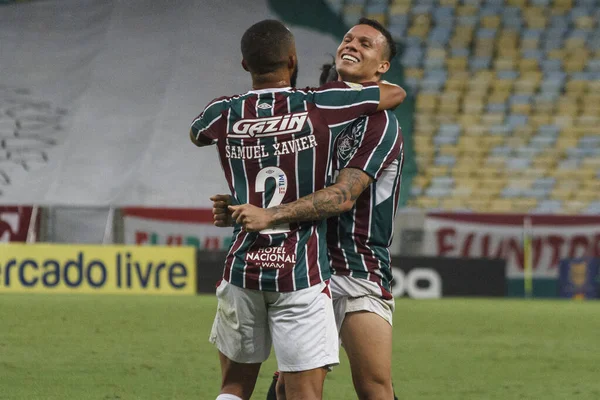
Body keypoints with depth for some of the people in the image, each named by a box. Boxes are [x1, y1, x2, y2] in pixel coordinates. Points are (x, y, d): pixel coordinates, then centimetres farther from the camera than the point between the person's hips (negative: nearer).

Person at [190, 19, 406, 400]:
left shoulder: (225, 114, 0)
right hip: (302, 273, -3)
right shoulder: (320, 105, -7)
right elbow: (396, 93, 9)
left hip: (243, 269, 3)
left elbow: (196, 133, 26)